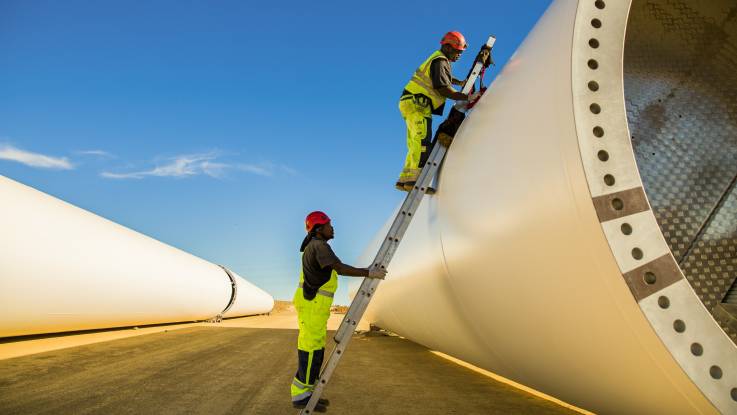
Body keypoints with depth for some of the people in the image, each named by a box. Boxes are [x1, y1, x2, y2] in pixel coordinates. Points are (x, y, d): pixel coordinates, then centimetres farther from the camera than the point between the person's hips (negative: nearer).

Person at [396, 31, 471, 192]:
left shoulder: (439, 59, 23)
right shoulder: (440, 61, -9)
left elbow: (442, 76, 45)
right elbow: (443, 89, -20)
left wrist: (460, 82, 38)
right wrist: (466, 97, -20)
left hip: (411, 103, 11)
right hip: (416, 104, -11)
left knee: (415, 146, 8)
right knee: (422, 141, -23)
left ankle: (405, 179, 9)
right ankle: (414, 178, -34)